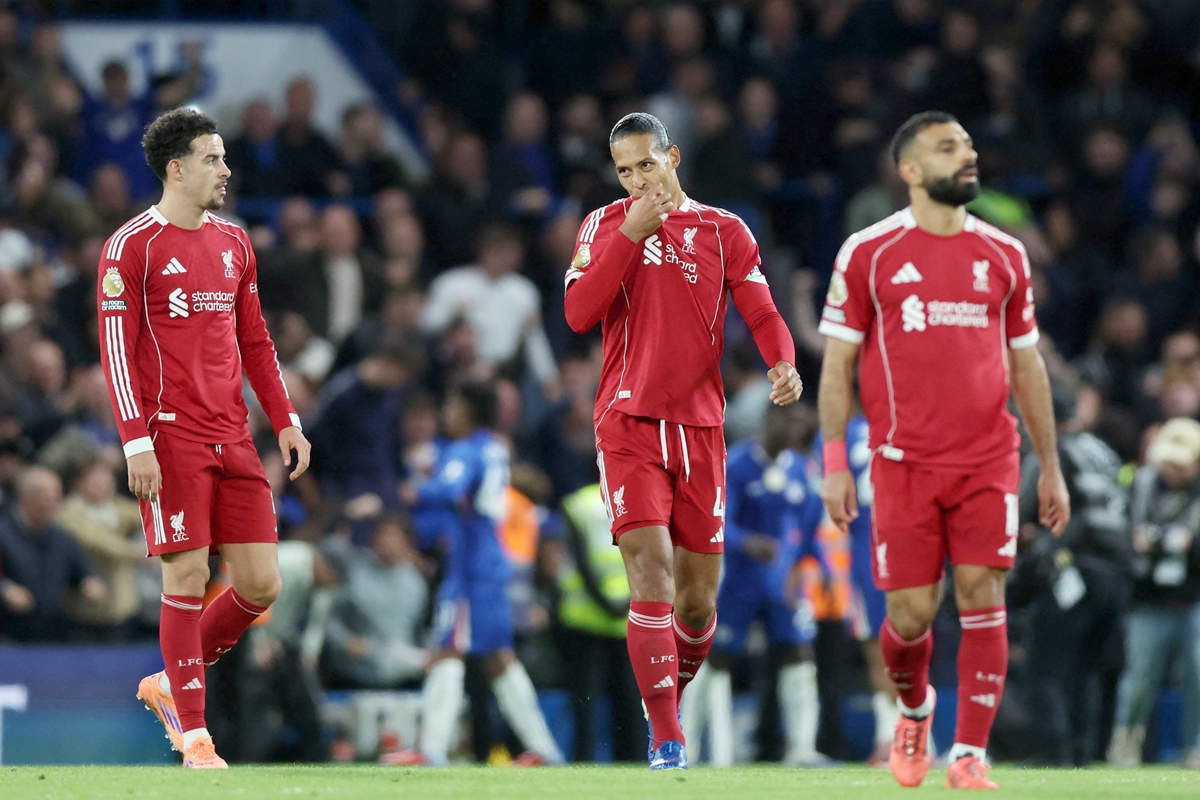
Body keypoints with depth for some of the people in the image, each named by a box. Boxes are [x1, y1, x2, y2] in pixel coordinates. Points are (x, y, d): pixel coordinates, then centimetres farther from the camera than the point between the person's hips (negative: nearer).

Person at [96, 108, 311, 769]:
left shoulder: (233, 243, 16)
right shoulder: (132, 246, -5)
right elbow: (116, 351, -8)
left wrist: (285, 420, 13)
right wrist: (137, 444, -15)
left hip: (232, 438, 6)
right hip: (172, 438, -6)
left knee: (260, 584, 1)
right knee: (187, 578, -8)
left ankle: (169, 685, 22)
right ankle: (194, 737, 0)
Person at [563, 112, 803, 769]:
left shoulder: (724, 232, 9)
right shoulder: (605, 227, 7)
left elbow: (762, 316, 4)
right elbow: (578, 314, -6)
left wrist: (784, 364, -18)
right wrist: (632, 232, -12)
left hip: (700, 430, 2)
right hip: (629, 426, -2)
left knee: (698, 597, 4)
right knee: (651, 573, -15)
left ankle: (669, 697, 31)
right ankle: (666, 739, -16)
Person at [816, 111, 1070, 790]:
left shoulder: (1004, 255, 10)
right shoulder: (868, 254, 2)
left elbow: (1027, 364, 15)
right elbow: (838, 363, 3)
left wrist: (1051, 467, 12)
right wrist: (834, 463, -4)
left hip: (989, 460, 2)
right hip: (904, 464, -2)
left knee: (983, 598, -8)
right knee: (912, 612, -1)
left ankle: (971, 754, -3)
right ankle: (914, 708, 30)